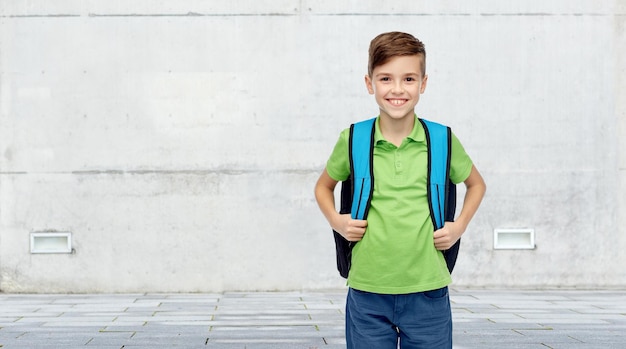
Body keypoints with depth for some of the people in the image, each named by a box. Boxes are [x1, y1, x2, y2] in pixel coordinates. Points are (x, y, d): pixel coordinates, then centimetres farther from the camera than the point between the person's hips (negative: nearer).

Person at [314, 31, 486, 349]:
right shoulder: (353, 140, -1)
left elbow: (476, 184, 19)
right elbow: (324, 186, 18)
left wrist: (459, 226, 5)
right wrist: (336, 221, 1)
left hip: (427, 291, 0)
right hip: (367, 291, 0)